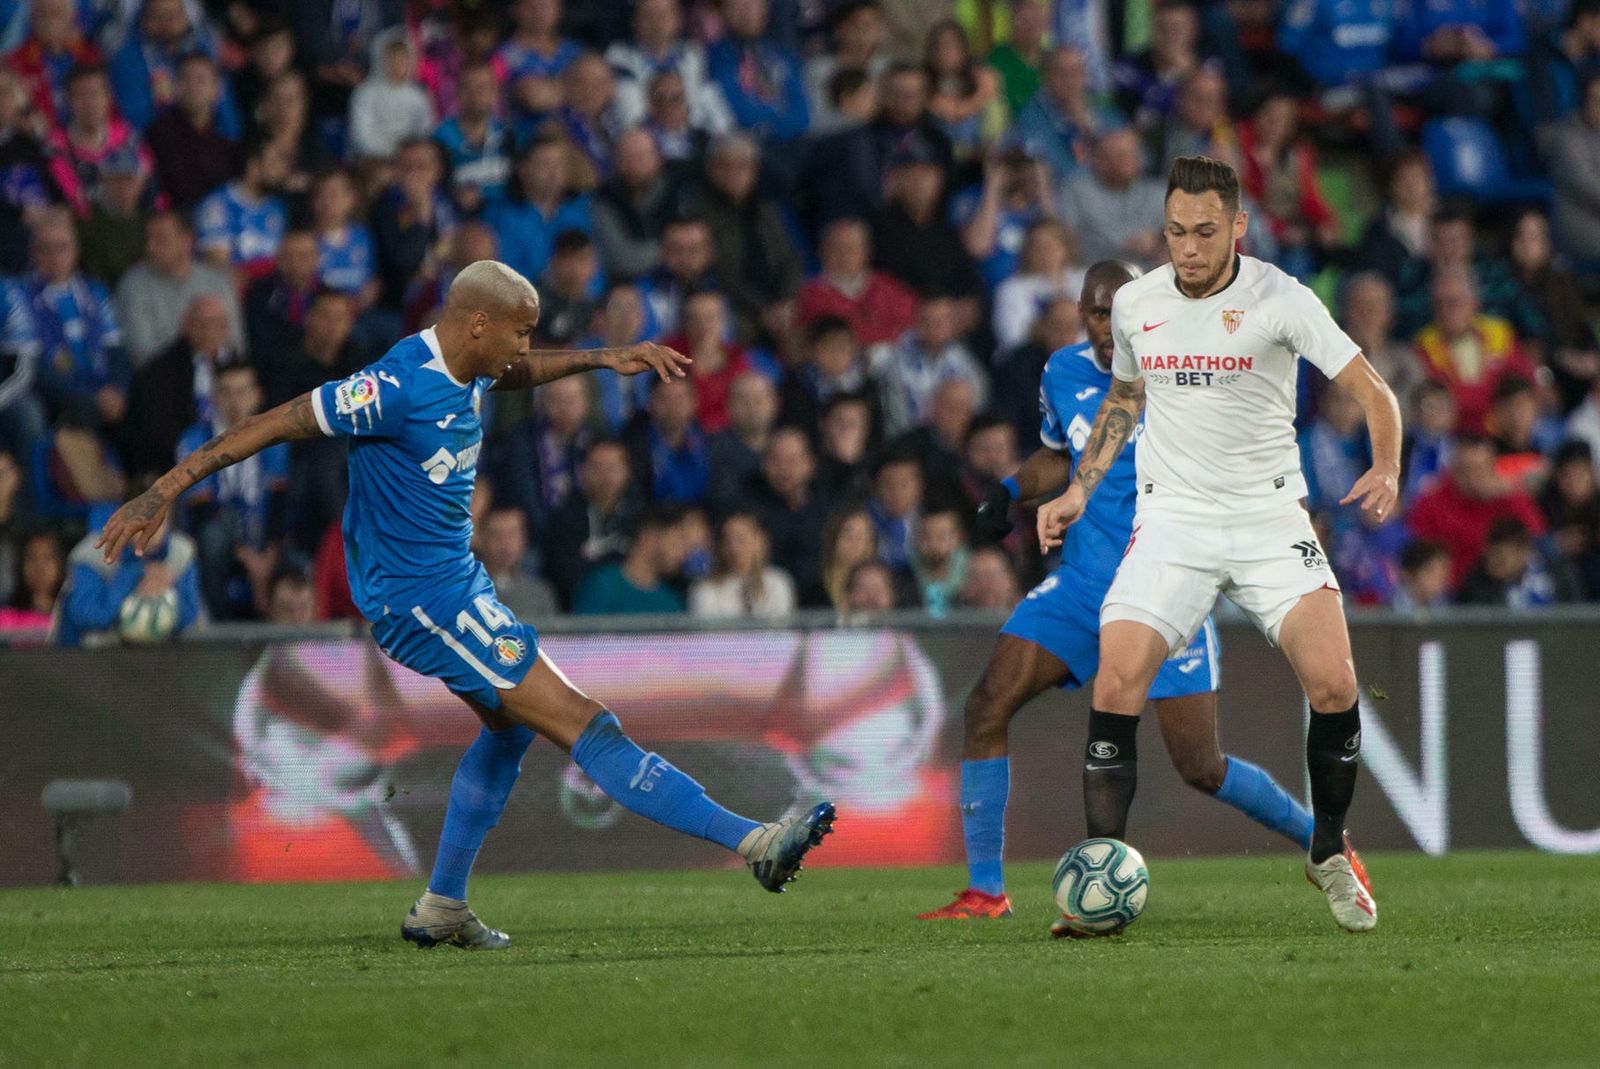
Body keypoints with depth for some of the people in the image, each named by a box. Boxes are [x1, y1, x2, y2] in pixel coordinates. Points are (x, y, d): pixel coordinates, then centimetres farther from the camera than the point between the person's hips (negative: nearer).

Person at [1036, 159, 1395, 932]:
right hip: (1170, 521, 2)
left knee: (1333, 684, -16)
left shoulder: (1279, 299, -8)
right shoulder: (1135, 304, 3)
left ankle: (1329, 855, 9)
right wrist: (1080, 489, 15)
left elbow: (1371, 391, -7)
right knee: (1115, 687, -17)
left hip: (1271, 518, -2)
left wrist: (1385, 469, -25)